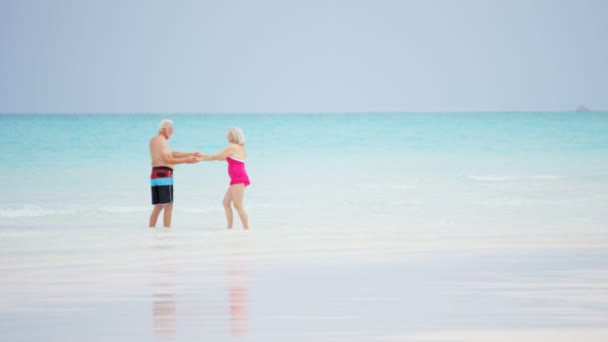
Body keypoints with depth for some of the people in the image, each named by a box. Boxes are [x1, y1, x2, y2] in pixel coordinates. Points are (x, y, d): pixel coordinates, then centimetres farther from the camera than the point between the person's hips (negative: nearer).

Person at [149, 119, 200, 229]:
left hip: (154, 175, 9)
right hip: (164, 174, -9)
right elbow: (168, 160, -18)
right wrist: (186, 160, -19)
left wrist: (192, 154, 12)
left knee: (158, 206, 13)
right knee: (168, 206, -7)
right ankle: (167, 230, -13)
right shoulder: (162, 140, -8)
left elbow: (173, 153, 17)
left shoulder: (153, 140, 20)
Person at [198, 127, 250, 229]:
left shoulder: (232, 147, -8)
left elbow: (216, 157, -3)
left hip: (238, 178, -10)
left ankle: (246, 228, -16)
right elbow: (221, 158, 27)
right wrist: (205, 156, 27)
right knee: (226, 202, 13)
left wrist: (201, 159, 8)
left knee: (238, 205, -12)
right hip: (238, 179, 10)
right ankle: (230, 227, 10)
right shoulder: (240, 148, 20)